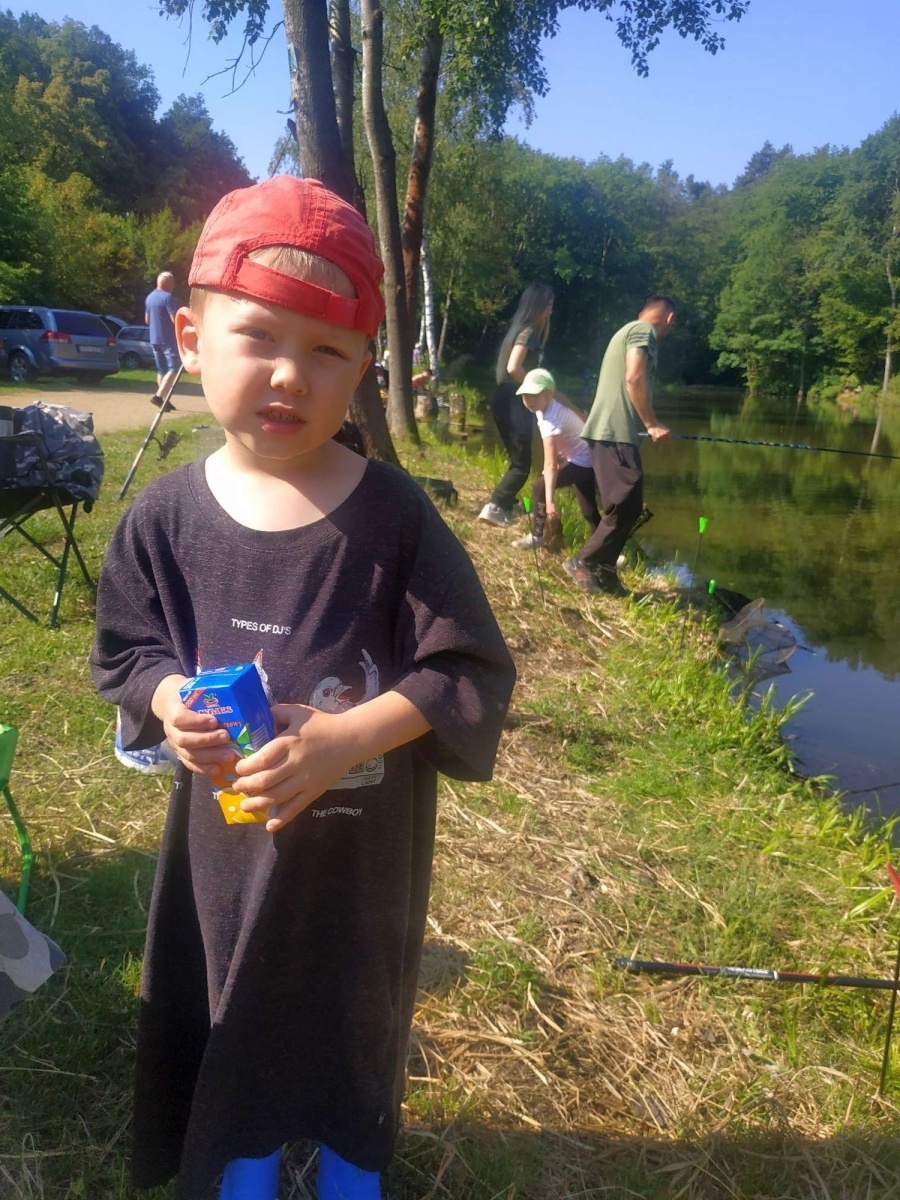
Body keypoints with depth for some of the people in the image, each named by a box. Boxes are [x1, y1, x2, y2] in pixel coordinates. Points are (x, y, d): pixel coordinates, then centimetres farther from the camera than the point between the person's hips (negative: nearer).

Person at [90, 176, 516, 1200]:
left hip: (367, 838, -2)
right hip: (226, 827, 2)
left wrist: (345, 740, -29)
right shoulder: (164, 518, -12)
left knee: (358, 997, 23)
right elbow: (125, 651, 2)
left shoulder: (395, 518, -21)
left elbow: (468, 672, -18)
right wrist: (169, 702, -20)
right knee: (231, 990, 25)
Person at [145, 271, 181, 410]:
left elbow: (147, 320, 21)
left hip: (154, 339, 9)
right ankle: (158, 396, -20)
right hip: (168, 339, -8)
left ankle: (163, 399, 15)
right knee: (173, 368, -8)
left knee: (161, 369, 13)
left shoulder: (149, 297, 14)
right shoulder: (168, 297, -13)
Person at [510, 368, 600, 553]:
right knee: (589, 511, 13)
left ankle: (537, 537, 1)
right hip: (587, 459, 10)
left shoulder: (550, 419, -31)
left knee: (540, 487, -13)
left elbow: (550, 464, -38)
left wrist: (550, 501, -41)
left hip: (583, 462, -10)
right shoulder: (549, 406, -3)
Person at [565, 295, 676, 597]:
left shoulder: (629, 330, 26)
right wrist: (652, 424, -13)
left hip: (611, 432, 10)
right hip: (616, 433, -10)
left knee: (626, 507, 10)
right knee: (626, 507, -10)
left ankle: (604, 573, 11)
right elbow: (634, 378, -18)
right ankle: (584, 563, -4)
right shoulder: (643, 330, -5)